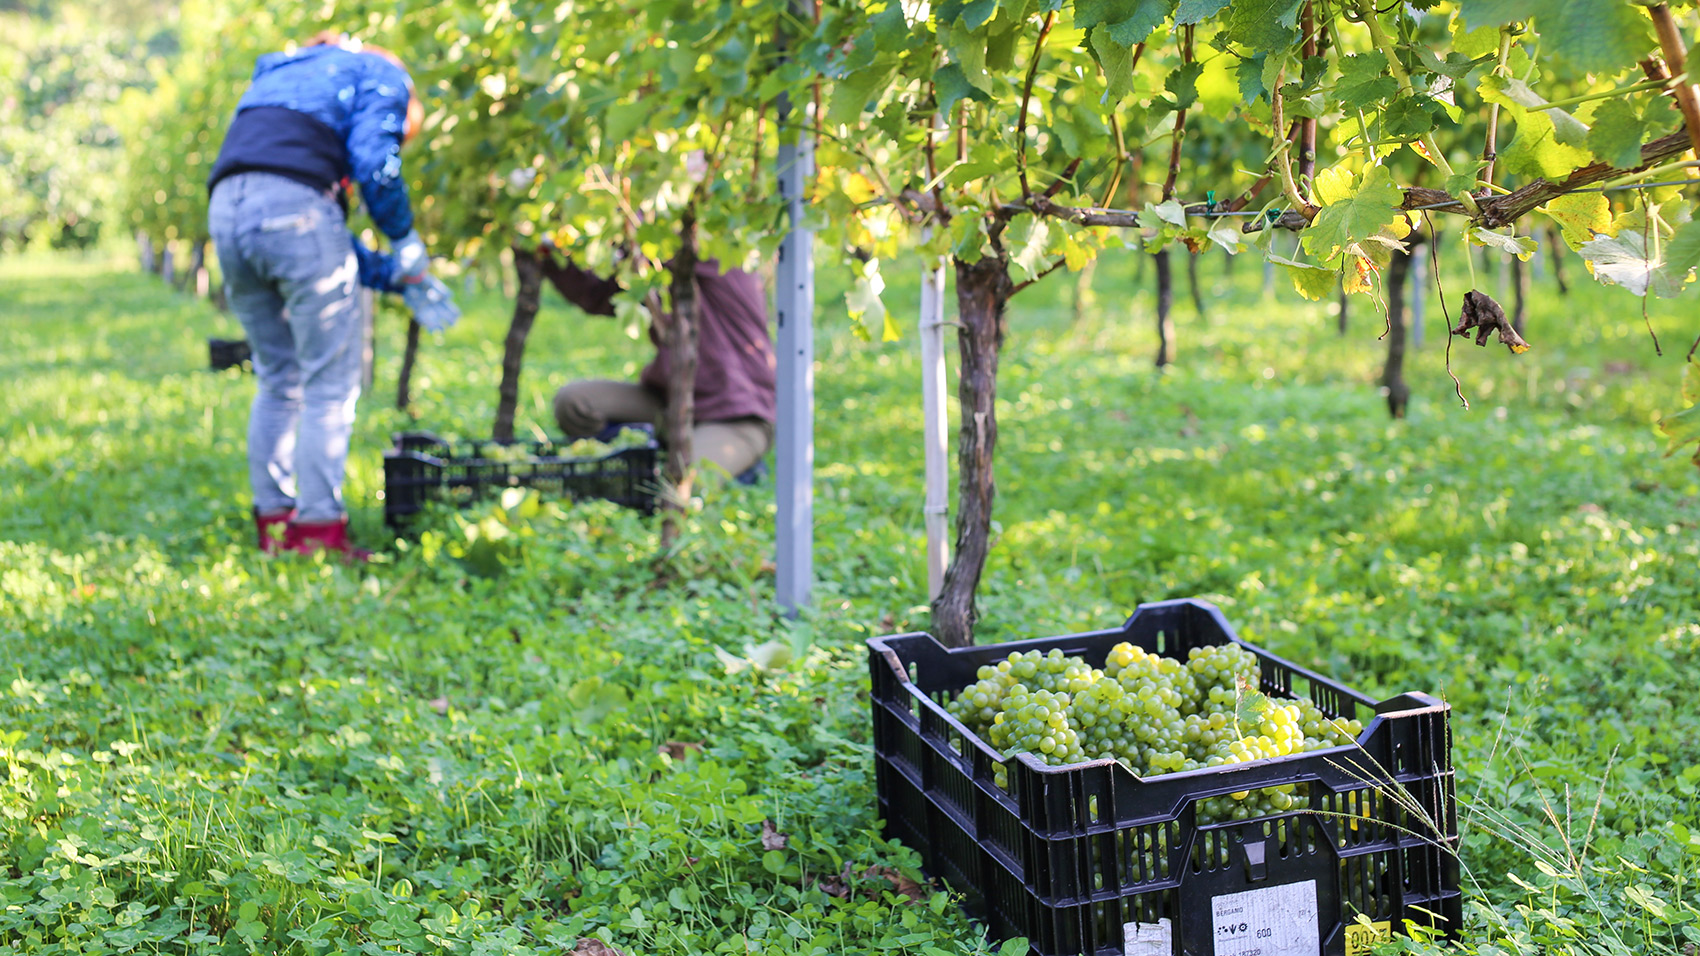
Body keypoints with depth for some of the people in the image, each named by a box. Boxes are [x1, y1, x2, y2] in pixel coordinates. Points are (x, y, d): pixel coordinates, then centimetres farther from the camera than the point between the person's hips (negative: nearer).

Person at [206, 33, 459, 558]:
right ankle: (318, 529, -2)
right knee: (331, 382, 1)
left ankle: (272, 521, 19)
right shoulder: (382, 75, 16)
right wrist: (406, 243, 8)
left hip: (227, 210, 7)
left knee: (277, 381, 17)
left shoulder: (279, 76, 38)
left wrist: (392, 277, 26)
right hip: (294, 206, -7)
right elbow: (374, 163, -6)